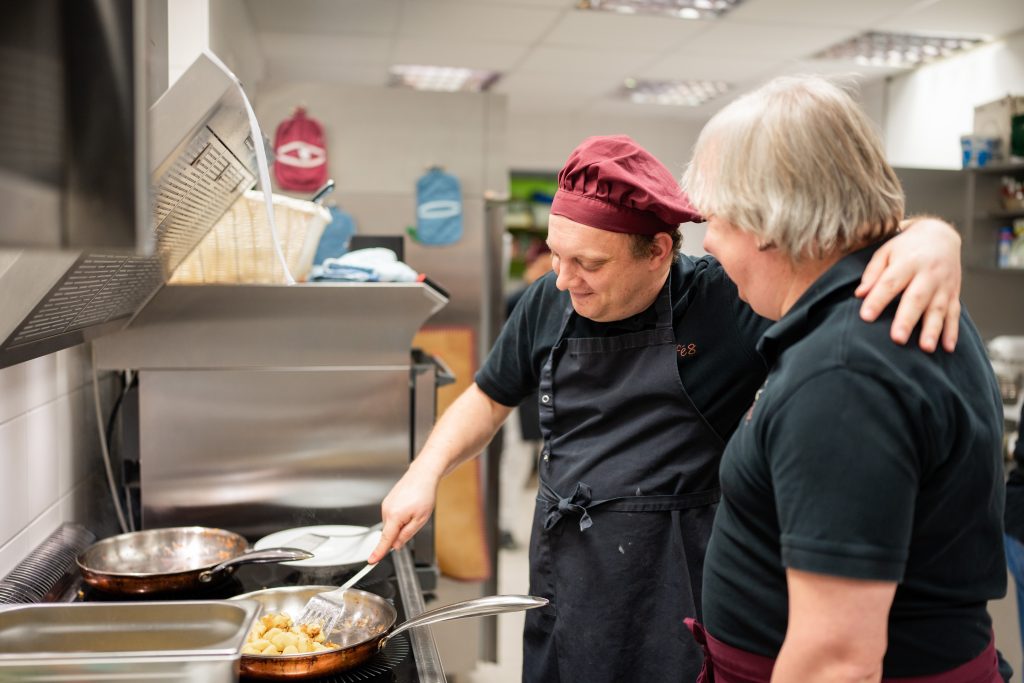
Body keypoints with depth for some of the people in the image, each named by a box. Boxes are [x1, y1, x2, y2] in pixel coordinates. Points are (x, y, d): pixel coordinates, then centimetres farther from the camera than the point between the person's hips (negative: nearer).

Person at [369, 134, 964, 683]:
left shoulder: (727, 301, -15)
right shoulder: (548, 304, -1)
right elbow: (489, 400, 12)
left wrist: (931, 239, -39)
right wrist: (425, 475, 0)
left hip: (676, 602, -4)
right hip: (563, 587, 5)